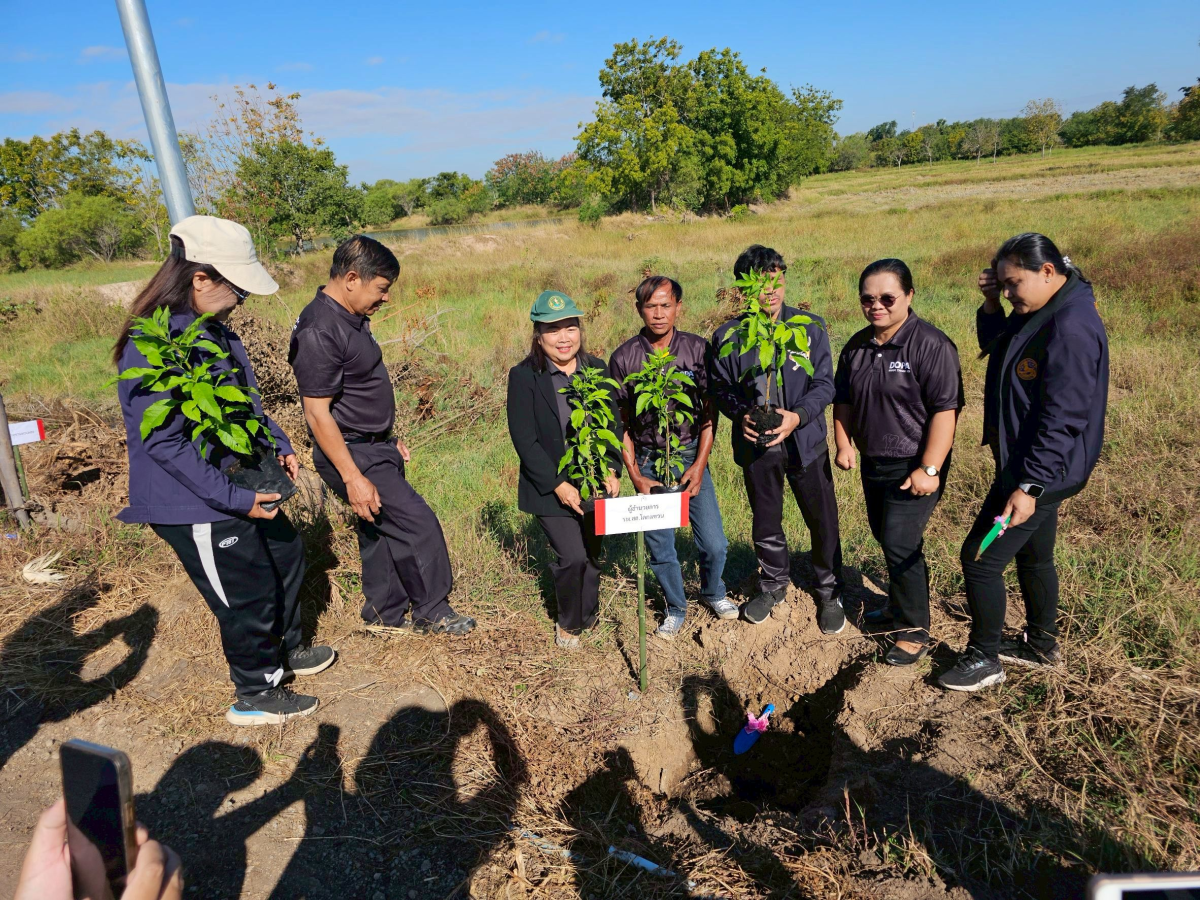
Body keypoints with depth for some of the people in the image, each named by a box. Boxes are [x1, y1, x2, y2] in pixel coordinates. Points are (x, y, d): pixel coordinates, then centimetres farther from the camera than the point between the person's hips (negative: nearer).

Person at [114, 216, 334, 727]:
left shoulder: (212, 329, 3)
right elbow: (163, 442, -26)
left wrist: (278, 447, 5)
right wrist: (234, 497, -25)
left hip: (243, 484, 10)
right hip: (196, 506, -10)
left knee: (286, 555, 24)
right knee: (250, 596, 5)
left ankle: (285, 650, 48)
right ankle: (255, 697, 29)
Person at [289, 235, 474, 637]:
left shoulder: (351, 318, 8)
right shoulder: (320, 331, -23)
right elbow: (318, 413, -24)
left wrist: (389, 437, 22)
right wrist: (353, 477, -24)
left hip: (375, 446, 10)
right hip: (352, 454, -9)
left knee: (382, 530, 17)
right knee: (418, 524, -5)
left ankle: (386, 614, 32)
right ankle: (431, 612, 13)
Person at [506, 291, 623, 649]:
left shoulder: (597, 370, 3)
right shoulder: (524, 376, -9)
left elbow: (613, 424, 5)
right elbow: (524, 439, -12)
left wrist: (612, 470, -9)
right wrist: (558, 484, -17)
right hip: (551, 488, -4)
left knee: (593, 555, 12)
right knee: (572, 556, -11)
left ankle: (587, 616, 39)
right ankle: (568, 623, 18)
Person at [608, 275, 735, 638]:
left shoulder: (698, 349, -3)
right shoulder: (623, 358, -4)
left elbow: (710, 411, 0)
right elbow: (621, 421, 1)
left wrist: (700, 463, -8)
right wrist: (635, 475, -5)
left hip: (691, 457, 0)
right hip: (649, 462, 0)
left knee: (714, 543, 2)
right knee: (660, 548, 7)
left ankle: (713, 592, 34)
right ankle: (676, 610, 33)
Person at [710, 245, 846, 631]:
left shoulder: (810, 326, -6)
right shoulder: (728, 336, -4)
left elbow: (824, 383, -6)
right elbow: (719, 387, 4)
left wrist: (798, 416, -23)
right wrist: (740, 415, -16)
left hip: (805, 440, -1)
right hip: (756, 444, 1)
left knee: (823, 521, 7)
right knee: (765, 522, 16)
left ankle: (829, 593, 30)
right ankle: (773, 585, 41)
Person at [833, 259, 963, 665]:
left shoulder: (930, 345, -17)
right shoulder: (857, 346, 5)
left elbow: (945, 410, -20)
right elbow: (843, 401, 16)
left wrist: (929, 469, -22)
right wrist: (843, 444, 6)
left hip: (913, 467, -7)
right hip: (873, 464, 7)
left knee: (900, 544, -8)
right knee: (888, 539, 18)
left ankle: (913, 631, 9)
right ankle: (901, 604, 39)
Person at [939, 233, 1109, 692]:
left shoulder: (1072, 327, -24)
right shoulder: (1038, 314, 7)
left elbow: (1064, 418, -27)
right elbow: (997, 349, 22)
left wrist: (1029, 486, -27)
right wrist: (991, 305, 3)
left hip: (1041, 471, -10)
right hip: (1029, 464, 10)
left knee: (979, 558, -4)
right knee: (1033, 556, 22)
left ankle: (984, 659, 13)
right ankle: (1042, 644, 40)